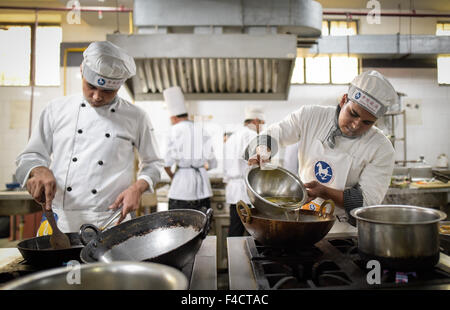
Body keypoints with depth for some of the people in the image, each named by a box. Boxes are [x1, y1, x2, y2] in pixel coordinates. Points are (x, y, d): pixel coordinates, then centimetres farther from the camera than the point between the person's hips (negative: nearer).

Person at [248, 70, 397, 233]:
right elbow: (271, 135, 6)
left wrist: (323, 191, -27)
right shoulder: (310, 116, -5)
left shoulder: (382, 149, -12)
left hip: (343, 232, 2)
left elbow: (368, 201, -13)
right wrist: (263, 153, -17)